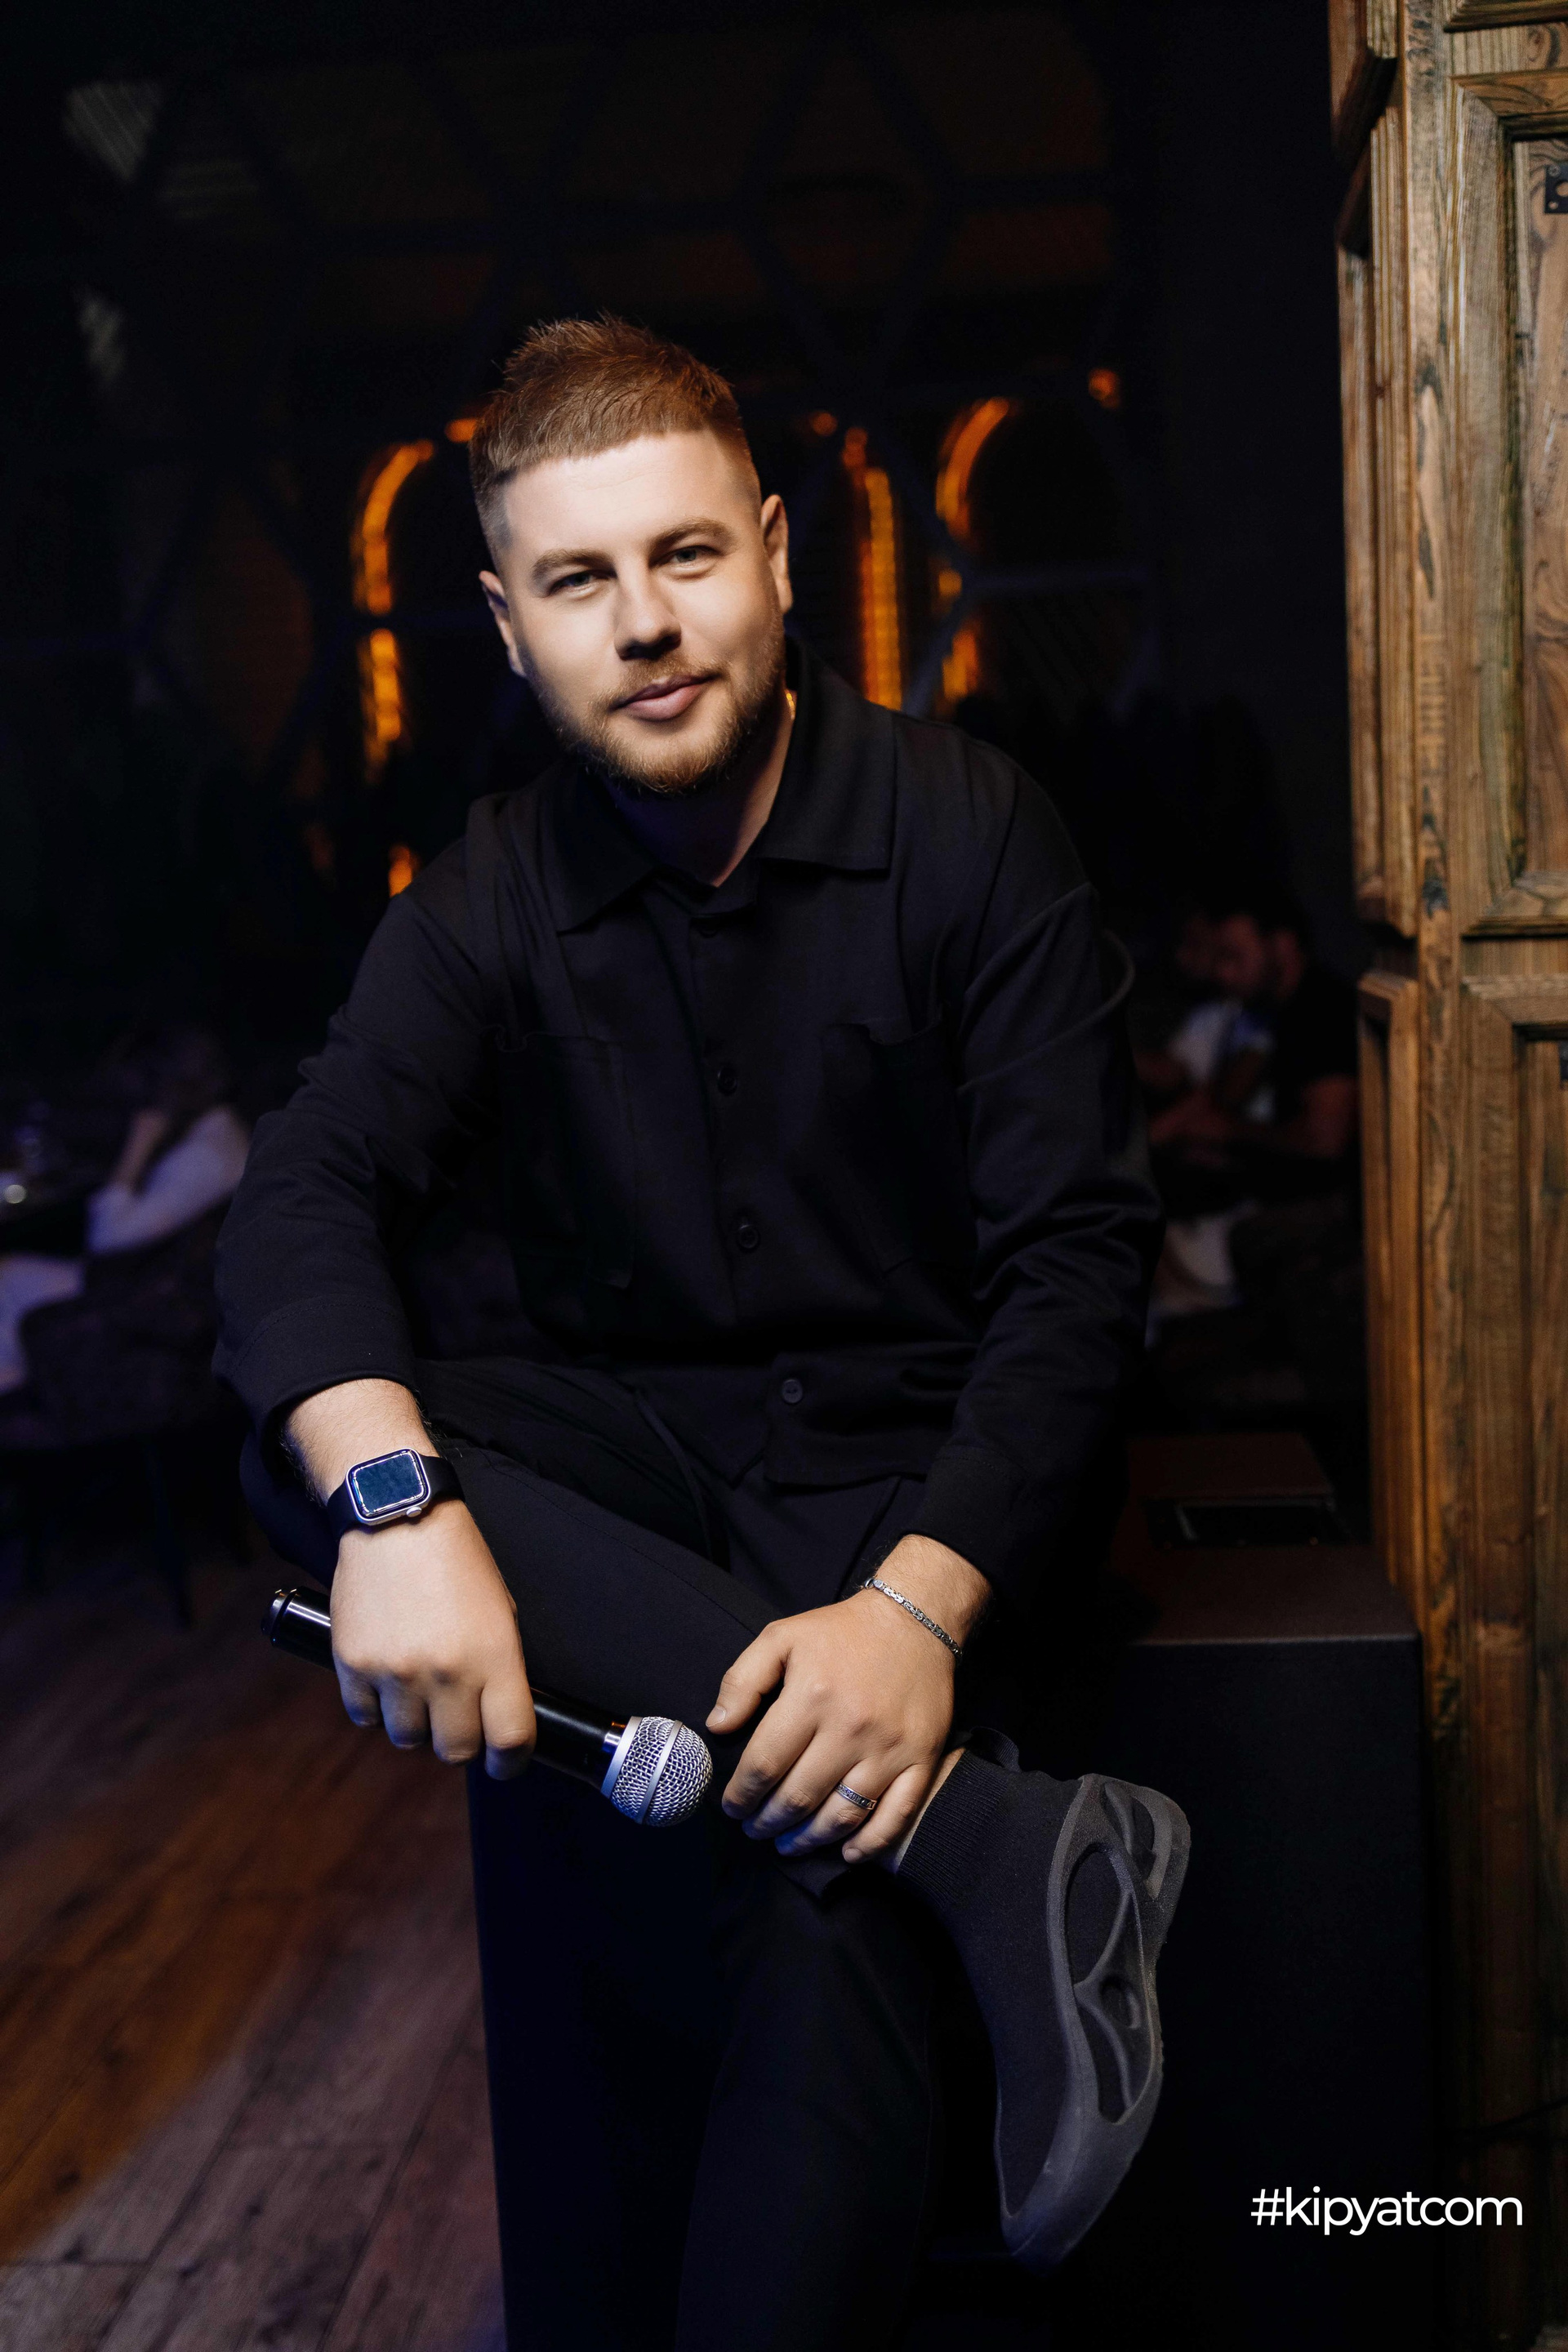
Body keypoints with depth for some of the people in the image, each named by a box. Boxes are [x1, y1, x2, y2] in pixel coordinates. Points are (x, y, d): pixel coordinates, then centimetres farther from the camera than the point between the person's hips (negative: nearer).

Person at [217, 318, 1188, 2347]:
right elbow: (306, 1192, -13)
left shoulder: (968, 831, -7)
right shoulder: (492, 899, 2)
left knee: (835, 1896, -31)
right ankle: (989, 1833, -31)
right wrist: (393, 1491, -35)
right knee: (299, 1454, -27)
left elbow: (1079, 1253, -12)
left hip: (918, 1445, -3)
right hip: (645, 1436, 4)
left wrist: (921, 1605, -28)